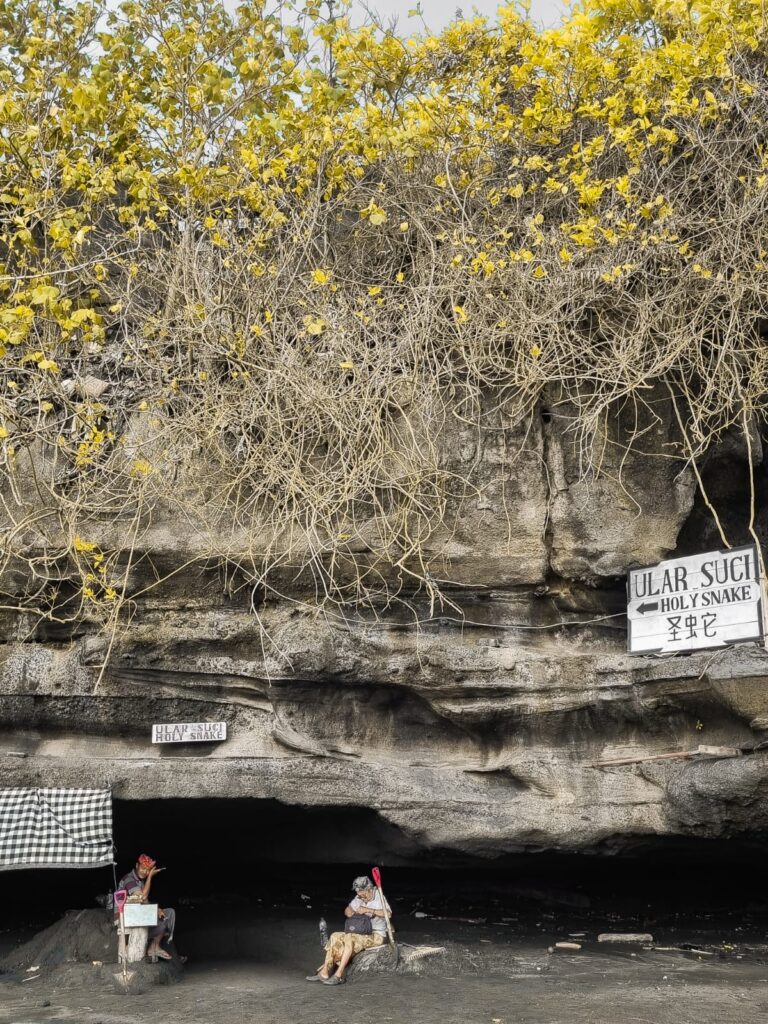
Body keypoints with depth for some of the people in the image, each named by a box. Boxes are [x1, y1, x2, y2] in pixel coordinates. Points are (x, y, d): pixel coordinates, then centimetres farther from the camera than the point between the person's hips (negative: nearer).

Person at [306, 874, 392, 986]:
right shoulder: (359, 898, 7)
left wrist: (368, 910, -32)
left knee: (350, 938, -31)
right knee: (335, 936, -9)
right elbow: (348, 910, 20)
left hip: (377, 936, -8)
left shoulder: (378, 897, -13)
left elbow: (388, 913, -30)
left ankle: (339, 975, -30)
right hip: (362, 933, 8)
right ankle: (324, 973, -12)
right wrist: (351, 914, -5)